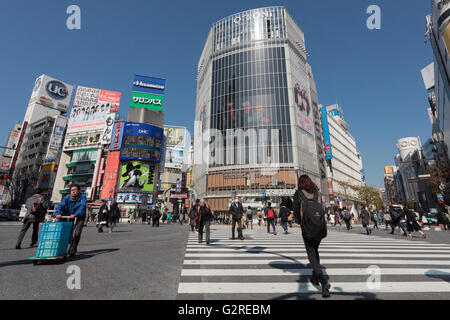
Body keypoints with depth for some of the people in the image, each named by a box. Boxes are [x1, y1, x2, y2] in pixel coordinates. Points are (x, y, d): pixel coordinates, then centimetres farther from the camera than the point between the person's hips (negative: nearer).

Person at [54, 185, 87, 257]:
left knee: (77, 234, -15)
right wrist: (58, 213, -41)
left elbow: (82, 206, -28)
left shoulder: (82, 197, -14)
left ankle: (72, 250, -3)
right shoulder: (67, 197, -7)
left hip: (79, 218, -3)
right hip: (69, 218, 3)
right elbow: (61, 205, -22)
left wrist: (76, 214, -44)